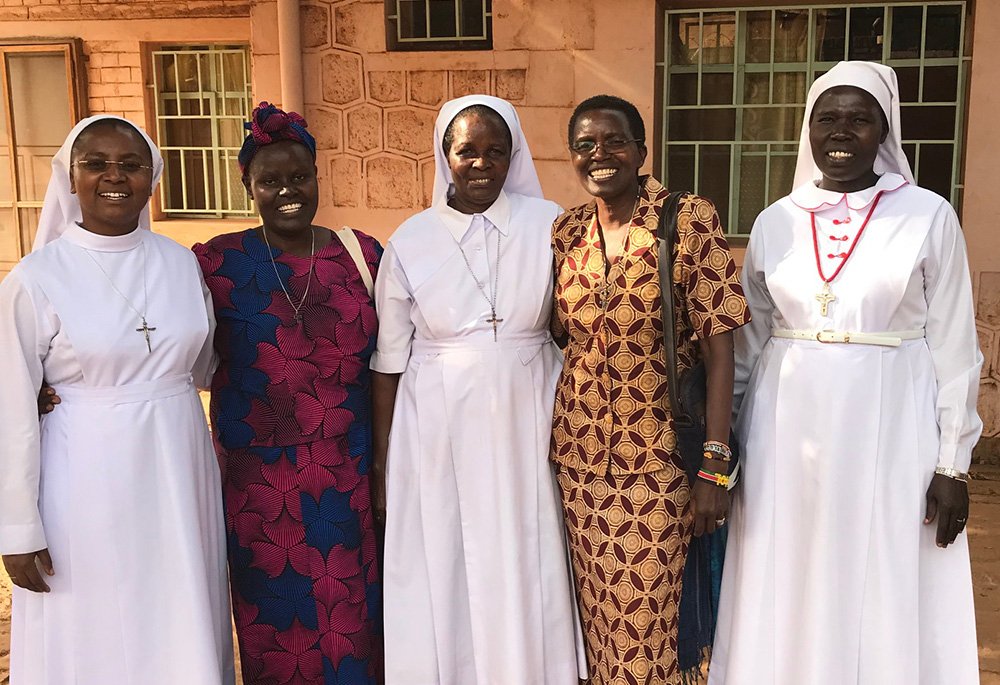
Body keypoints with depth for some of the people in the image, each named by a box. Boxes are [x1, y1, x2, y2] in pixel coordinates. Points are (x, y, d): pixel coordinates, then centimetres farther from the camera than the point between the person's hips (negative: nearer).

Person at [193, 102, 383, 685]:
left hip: (349, 477, 1)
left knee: (352, 612, 10)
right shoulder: (218, 264, -3)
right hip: (257, 478, -1)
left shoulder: (363, 254, 2)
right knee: (274, 620, 10)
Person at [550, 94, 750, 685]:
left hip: (658, 457, -4)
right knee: (599, 612, 15)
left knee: (647, 623, 3)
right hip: (581, 453, 4)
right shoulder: (567, 231, 5)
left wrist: (716, 466, -15)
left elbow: (719, 346, -11)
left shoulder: (691, 220, -8)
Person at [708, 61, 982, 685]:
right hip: (786, 429, 3)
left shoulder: (929, 216, -2)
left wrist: (953, 464, -4)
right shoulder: (776, 221, 6)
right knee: (785, 598, 10)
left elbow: (953, 347, -1)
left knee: (884, 602, 6)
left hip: (888, 429, -2)